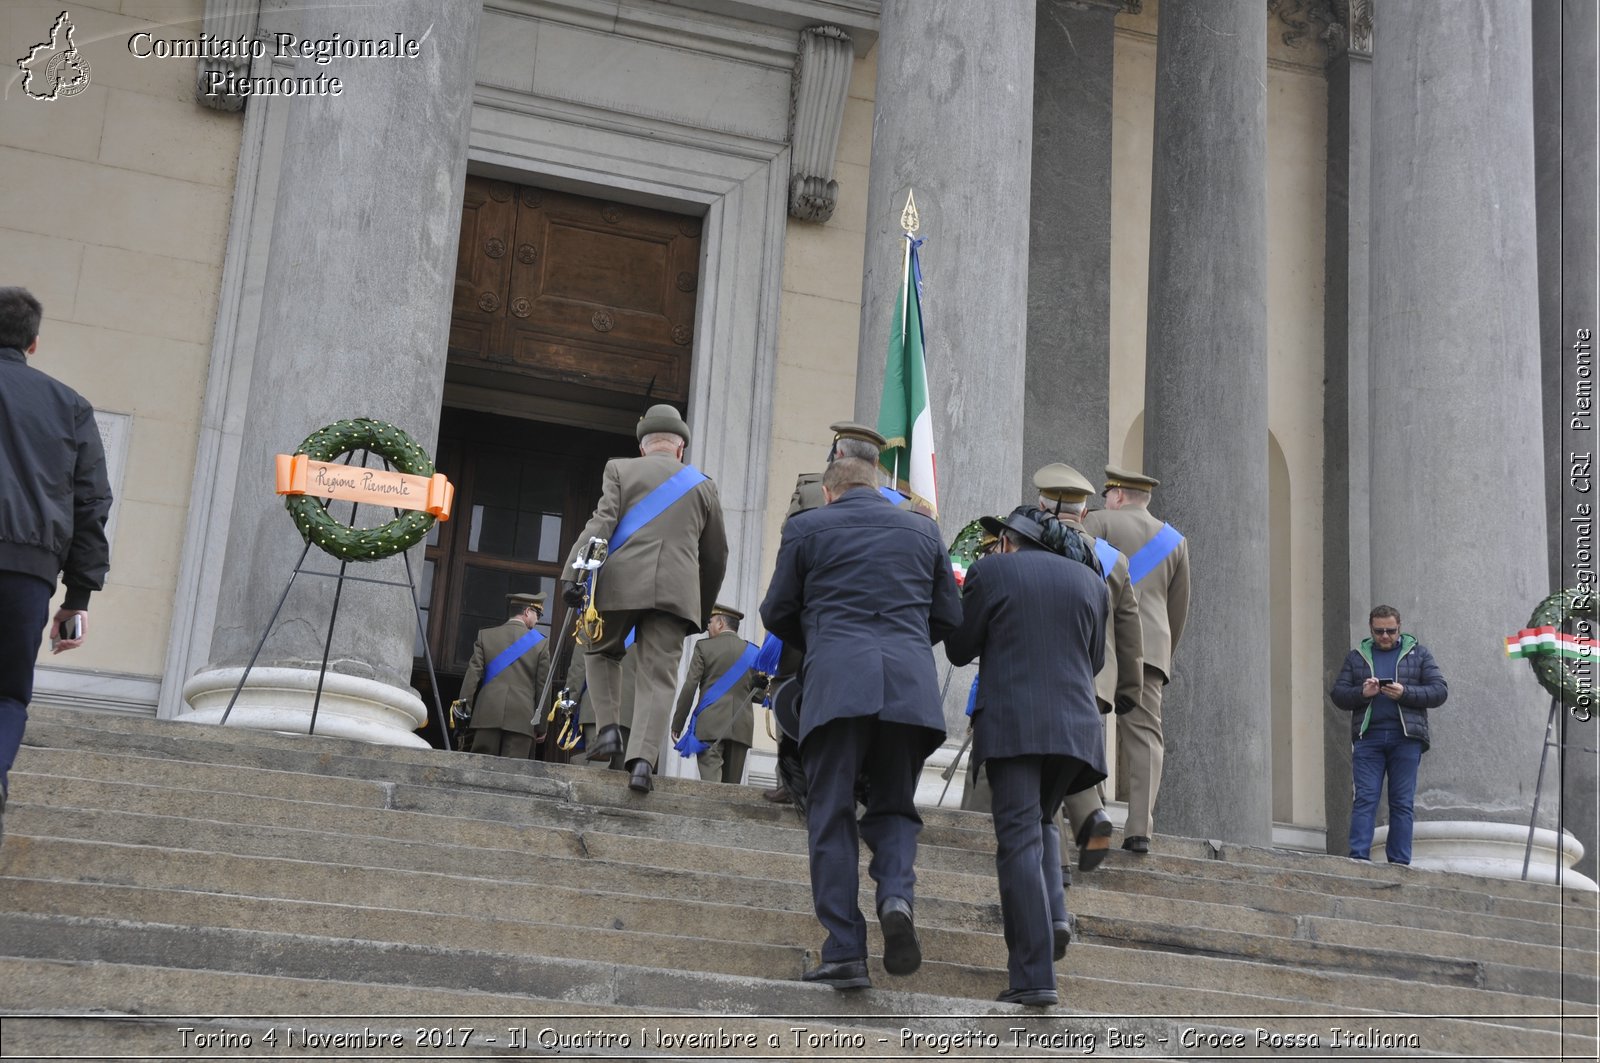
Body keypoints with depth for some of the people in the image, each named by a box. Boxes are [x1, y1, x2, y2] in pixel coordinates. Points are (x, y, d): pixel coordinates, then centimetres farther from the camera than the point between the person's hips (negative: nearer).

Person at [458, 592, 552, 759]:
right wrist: (541, 726, 11)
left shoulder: (486, 635, 9)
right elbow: (543, 687, 5)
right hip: (522, 719, -1)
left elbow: (472, 675, 5)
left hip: (487, 715, 2)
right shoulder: (541, 643, 5)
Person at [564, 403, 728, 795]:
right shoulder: (703, 485, 16)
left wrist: (576, 572, -11)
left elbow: (601, 523, -6)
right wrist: (702, 610, 28)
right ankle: (642, 759, -12)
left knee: (601, 650, 23)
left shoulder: (621, 469, 8)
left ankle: (609, 729, 9)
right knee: (659, 676, 1)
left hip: (621, 583, -1)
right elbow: (716, 556, 19)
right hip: (676, 591, 1)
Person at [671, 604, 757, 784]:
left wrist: (677, 724, 3)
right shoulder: (752, 651, 11)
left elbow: (689, 687, -2)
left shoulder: (704, 647, 3)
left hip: (711, 726, -3)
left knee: (711, 785, -11)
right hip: (741, 728, 3)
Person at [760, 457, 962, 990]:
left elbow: (776, 613, 13)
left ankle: (845, 952, -4)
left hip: (837, 681, -2)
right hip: (911, 682, 2)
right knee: (894, 806, 14)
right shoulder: (922, 529, 18)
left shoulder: (806, 527, 11)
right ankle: (897, 896, -14)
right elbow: (949, 616, 18)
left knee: (831, 816, 3)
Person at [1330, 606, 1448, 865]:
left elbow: (1439, 691, 4)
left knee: (1402, 802, 0)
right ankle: (1358, 859, -11)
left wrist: (1405, 693, -11)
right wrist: (1362, 693, -10)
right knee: (1364, 799, -6)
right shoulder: (1357, 657, 16)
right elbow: (1337, 694, 10)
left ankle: (1399, 863, 3)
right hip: (1367, 736, 1)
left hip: (1406, 737, 0)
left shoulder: (1418, 654, 13)